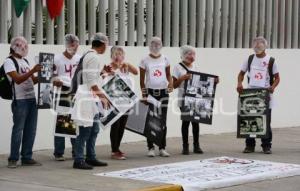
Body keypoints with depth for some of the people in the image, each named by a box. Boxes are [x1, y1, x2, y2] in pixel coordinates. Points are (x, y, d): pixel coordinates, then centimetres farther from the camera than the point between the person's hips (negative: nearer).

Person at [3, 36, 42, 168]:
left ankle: (27, 157, 13)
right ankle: (13, 159, 1)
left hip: (32, 99, 7)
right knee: (18, 129, -5)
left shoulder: (25, 61, 20)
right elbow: (17, 79, -17)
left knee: (31, 130, 6)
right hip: (20, 100, -7)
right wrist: (33, 71, -25)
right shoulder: (9, 62, -4)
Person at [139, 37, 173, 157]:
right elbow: (142, 80, 2)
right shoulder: (145, 61, -1)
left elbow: (168, 75, 12)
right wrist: (144, 94, -4)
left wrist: (170, 83, -9)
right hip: (150, 92, -2)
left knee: (163, 121, 4)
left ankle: (162, 148, 10)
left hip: (163, 92, 2)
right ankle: (151, 148, 7)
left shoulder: (165, 59, 6)